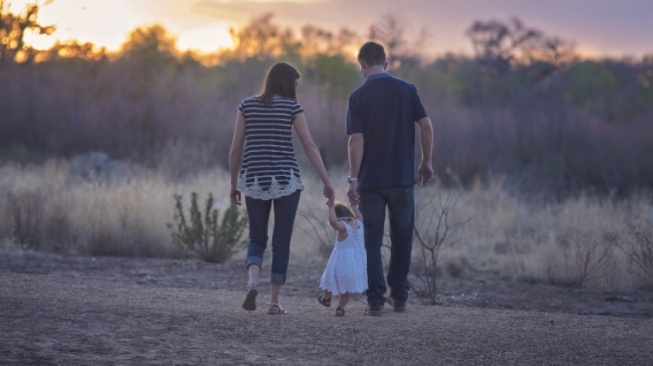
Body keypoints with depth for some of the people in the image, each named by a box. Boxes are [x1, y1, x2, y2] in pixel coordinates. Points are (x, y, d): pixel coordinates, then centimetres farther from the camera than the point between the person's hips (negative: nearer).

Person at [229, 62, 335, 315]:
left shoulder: (247, 105, 4)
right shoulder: (291, 107, -3)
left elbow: (235, 149, 3)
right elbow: (310, 147, -6)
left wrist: (234, 185, 12)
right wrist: (327, 182, -4)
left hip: (254, 181, 2)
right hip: (286, 181, -2)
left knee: (257, 239, 12)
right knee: (281, 242, 7)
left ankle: (252, 282, -16)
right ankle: (274, 302, 5)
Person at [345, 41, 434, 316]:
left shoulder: (359, 96, -5)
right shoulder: (407, 90, 1)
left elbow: (356, 140, -12)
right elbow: (426, 125, -3)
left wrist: (353, 178, -11)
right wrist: (426, 162, 8)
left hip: (371, 180, -2)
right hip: (403, 177, 2)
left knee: (372, 240, 4)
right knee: (402, 237, 15)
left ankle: (376, 301, 0)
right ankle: (399, 296, 19)